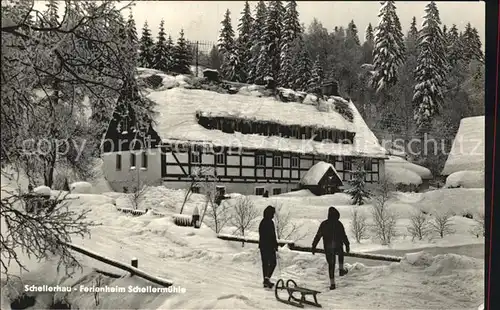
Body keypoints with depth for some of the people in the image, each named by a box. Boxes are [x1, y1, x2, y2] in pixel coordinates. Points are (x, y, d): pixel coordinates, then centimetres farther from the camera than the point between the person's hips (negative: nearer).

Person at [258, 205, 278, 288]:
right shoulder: (270, 222, -15)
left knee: (265, 263, 12)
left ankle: (266, 281, 17)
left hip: (262, 245, 8)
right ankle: (267, 278, -18)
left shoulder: (262, 222, 12)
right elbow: (272, 235, -18)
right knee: (272, 263, -3)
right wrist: (275, 245, -10)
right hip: (269, 246, -8)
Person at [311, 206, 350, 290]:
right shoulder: (338, 224, -6)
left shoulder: (324, 224, 0)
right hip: (338, 247, -1)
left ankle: (332, 283, 3)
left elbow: (318, 236, 0)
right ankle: (341, 269, 26)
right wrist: (347, 245, -1)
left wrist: (314, 246, 5)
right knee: (341, 254, 34)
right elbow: (343, 236, -9)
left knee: (331, 264, 8)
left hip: (328, 248, 1)